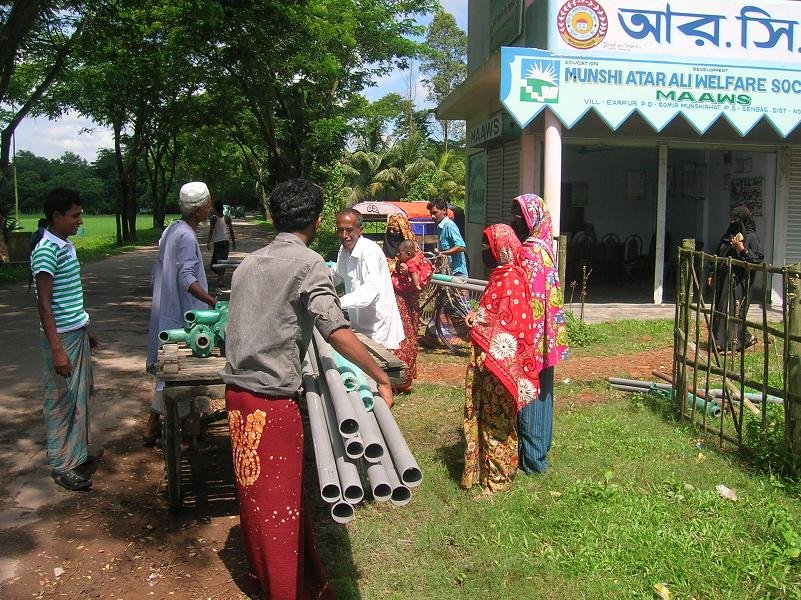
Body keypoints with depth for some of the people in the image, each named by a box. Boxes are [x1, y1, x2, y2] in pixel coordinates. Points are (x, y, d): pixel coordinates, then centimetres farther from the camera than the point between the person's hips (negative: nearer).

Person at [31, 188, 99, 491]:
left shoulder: (66, 246, 10)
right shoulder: (46, 251, -18)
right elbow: (44, 303, -21)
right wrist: (56, 350, -24)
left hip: (78, 332, 9)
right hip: (61, 337, -9)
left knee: (80, 395, 17)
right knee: (62, 401, 1)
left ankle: (76, 452, 31)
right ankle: (62, 466, 13)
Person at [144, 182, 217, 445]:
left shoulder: (172, 229, 10)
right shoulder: (187, 236, -19)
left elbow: (157, 273, 16)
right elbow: (187, 279, -27)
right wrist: (214, 302, -31)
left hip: (166, 307, 10)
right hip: (179, 313, -10)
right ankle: (153, 425, 11)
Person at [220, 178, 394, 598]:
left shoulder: (249, 263, 10)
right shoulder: (309, 263, -11)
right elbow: (337, 331, -22)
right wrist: (383, 379, -15)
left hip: (238, 389, 7)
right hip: (272, 397, -7)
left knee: (255, 489, 22)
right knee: (280, 499, 5)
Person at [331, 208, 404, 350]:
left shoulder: (369, 251, -23)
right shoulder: (344, 250, 5)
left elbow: (372, 289, -38)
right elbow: (335, 274, 25)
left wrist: (339, 302, -49)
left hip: (378, 328, -8)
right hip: (358, 325, 8)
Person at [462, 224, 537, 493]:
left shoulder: (510, 278, -18)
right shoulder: (500, 275, 12)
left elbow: (506, 322, -22)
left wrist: (488, 354, -20)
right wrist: (477, 316, 4)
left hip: (498, 358, -9)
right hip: (488, 358, 9)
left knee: (496, 418, 2)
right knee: (486, 414, 17)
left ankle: (498, 476, 14)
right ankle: (484, 467, 29)